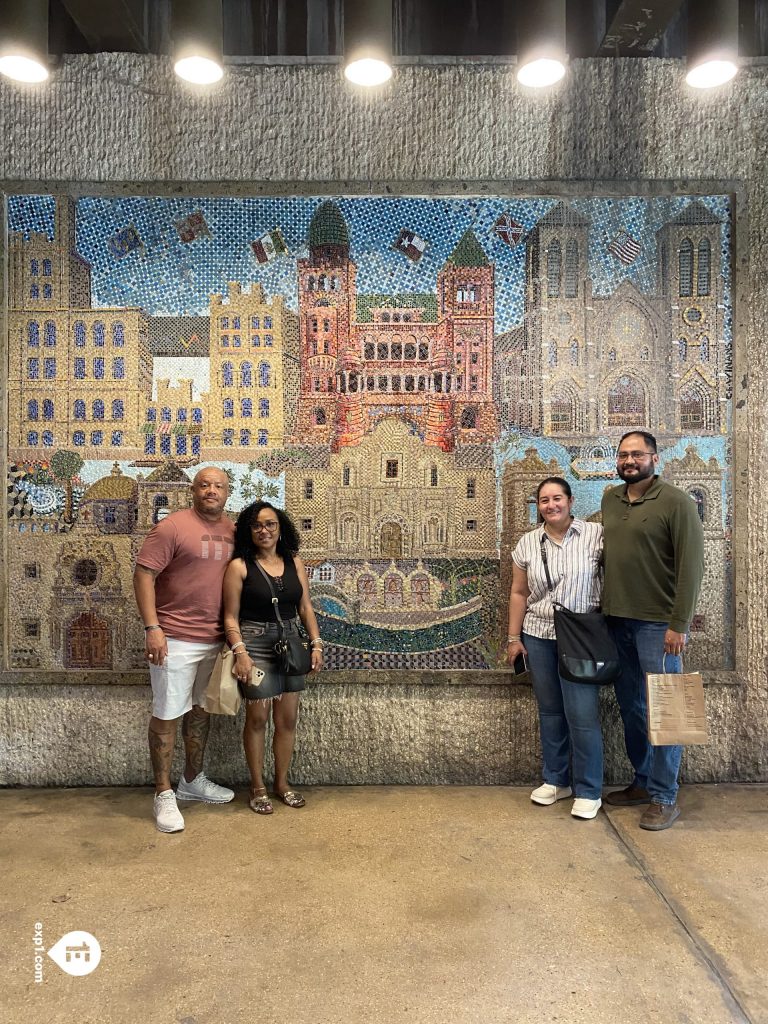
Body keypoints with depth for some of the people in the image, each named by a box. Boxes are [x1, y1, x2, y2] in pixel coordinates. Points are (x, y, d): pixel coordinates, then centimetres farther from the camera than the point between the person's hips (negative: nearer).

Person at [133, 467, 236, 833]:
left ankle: (192, 781, 34)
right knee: (167, 715, 2)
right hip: (175, 639, -6)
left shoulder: (233, 531, 8)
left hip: (216, 639, 7)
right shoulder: (172, 527, -11)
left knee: (202, 710, 18)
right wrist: (152, 627, -20)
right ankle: (164, 794, 16)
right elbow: (143, 574, -13)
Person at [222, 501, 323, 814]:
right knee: (257, 719, 5)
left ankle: (282, 782, 30)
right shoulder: (239, 566, -6)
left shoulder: (294, 562, 6)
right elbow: (231, 616, -7)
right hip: (256, 646, -4)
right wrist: (240, 651, -18)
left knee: (288, 719, 11)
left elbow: (305, 607, 9)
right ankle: (258, 787, 23)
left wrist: (316, 643, 1)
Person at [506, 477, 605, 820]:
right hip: (538, 637, 4)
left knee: (582, 715, -3)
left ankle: (588, 791, 14)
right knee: (549, 711, 13)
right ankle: (555, 780, 29)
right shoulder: (527, 543, 6)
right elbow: (519, 593, 10)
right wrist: (514, 637, 8)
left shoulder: (594, 534, -5)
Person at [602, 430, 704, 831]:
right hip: (617, 620, 6)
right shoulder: (610, 500, 9)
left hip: (658, 623, -6)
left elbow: (691, 566, -12)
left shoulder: (676, 502, -9)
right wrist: (605, 608, 9)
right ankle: (643, 782, 30)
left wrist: (679, 624, -15)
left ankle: (665, 798, 16)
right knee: (630, 707, 14)